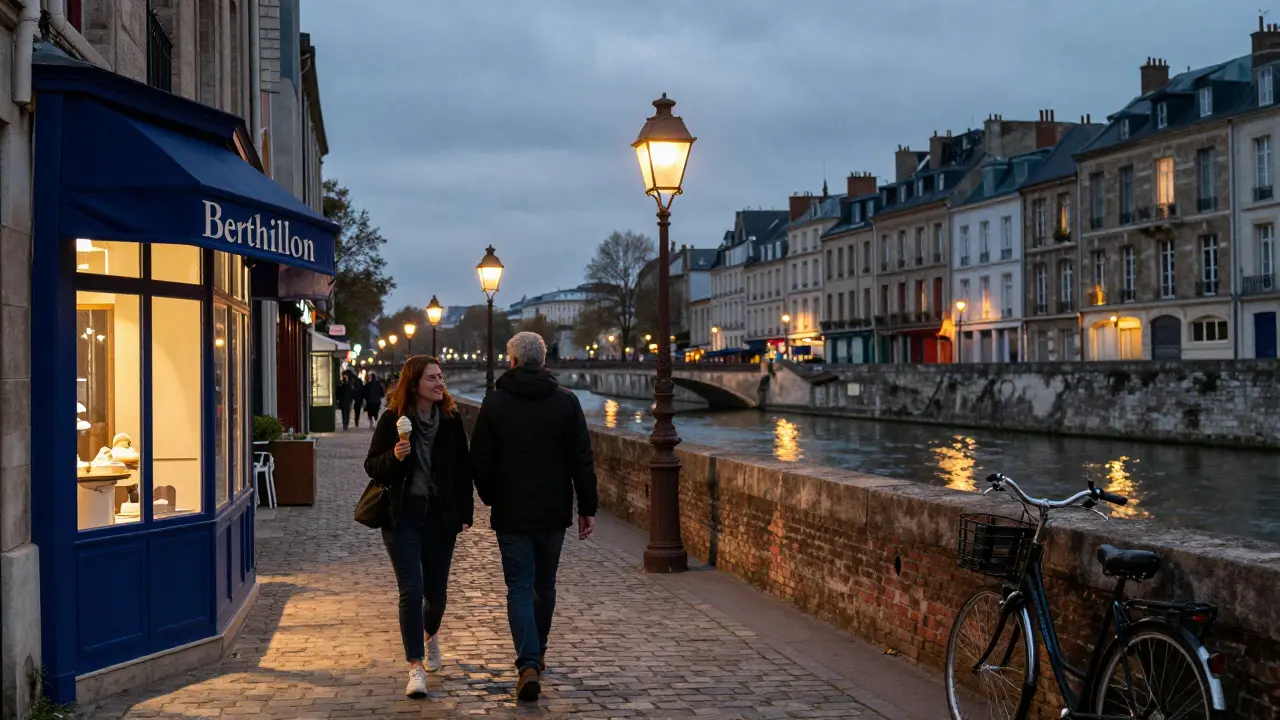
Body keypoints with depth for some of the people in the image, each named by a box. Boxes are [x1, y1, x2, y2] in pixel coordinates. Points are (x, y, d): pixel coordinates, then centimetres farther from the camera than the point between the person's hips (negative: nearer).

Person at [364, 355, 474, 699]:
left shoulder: (451, 419, 2)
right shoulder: (392, 419, -5)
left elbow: (463, 468, 7)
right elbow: (372, 466, -1)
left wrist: (465, 512, 2)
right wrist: (395, 457, -22)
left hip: (440, 515, 3)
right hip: (402, 516, -2)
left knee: (436, 591, 11)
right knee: (411, 590, -11)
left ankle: (431, 635, 44)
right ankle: (415, 667, -4)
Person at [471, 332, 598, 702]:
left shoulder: (495, 402, -4)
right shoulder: (566, 401, -1)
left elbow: (480, 461, -2)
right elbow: (582, 460, -2)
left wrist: (491, 499, 14)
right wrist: (587, 508, 4)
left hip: (511, 514, -2)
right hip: (553, 512, 2)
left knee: (519, 588, 0)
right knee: (545, 585, 18)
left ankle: (529, 664, -14)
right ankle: (537, 654, 32)